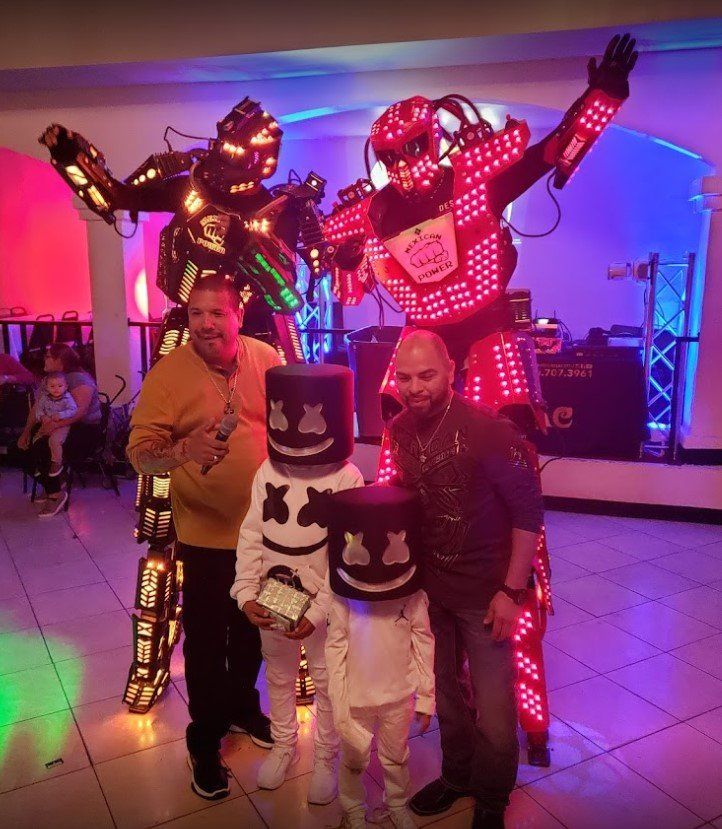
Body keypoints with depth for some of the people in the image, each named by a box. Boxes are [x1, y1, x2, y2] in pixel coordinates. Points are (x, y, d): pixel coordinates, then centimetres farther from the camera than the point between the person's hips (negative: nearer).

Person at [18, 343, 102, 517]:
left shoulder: (79, 379, -14)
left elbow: (79, 411, -27)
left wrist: (56, 424, -39)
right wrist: (27, 431, -2)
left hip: (84, 430, -8)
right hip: (57, 428, 8)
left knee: (42, 449, -29)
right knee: (26, 449, -12)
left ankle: (56, 494, -12)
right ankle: (52, 486, 6)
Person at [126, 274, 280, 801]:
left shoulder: (267, 359, -5)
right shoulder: (168, 373, -15)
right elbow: (139, 451, -19)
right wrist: (184, 451, -37)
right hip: (207, 531, -3)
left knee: (252, 628, 22)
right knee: (206, 638, 8)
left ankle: (243, 705, 47)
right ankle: (204, 742, 30)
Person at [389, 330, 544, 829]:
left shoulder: (488, 430, -22)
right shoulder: (400, 430, -4)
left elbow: (529, 510, -16)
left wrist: (512, 591, -16)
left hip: (484, 593, -5)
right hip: (428, 587, 5)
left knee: (493, 708, 3)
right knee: (447, 693, 21)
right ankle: (457, 776, 46)